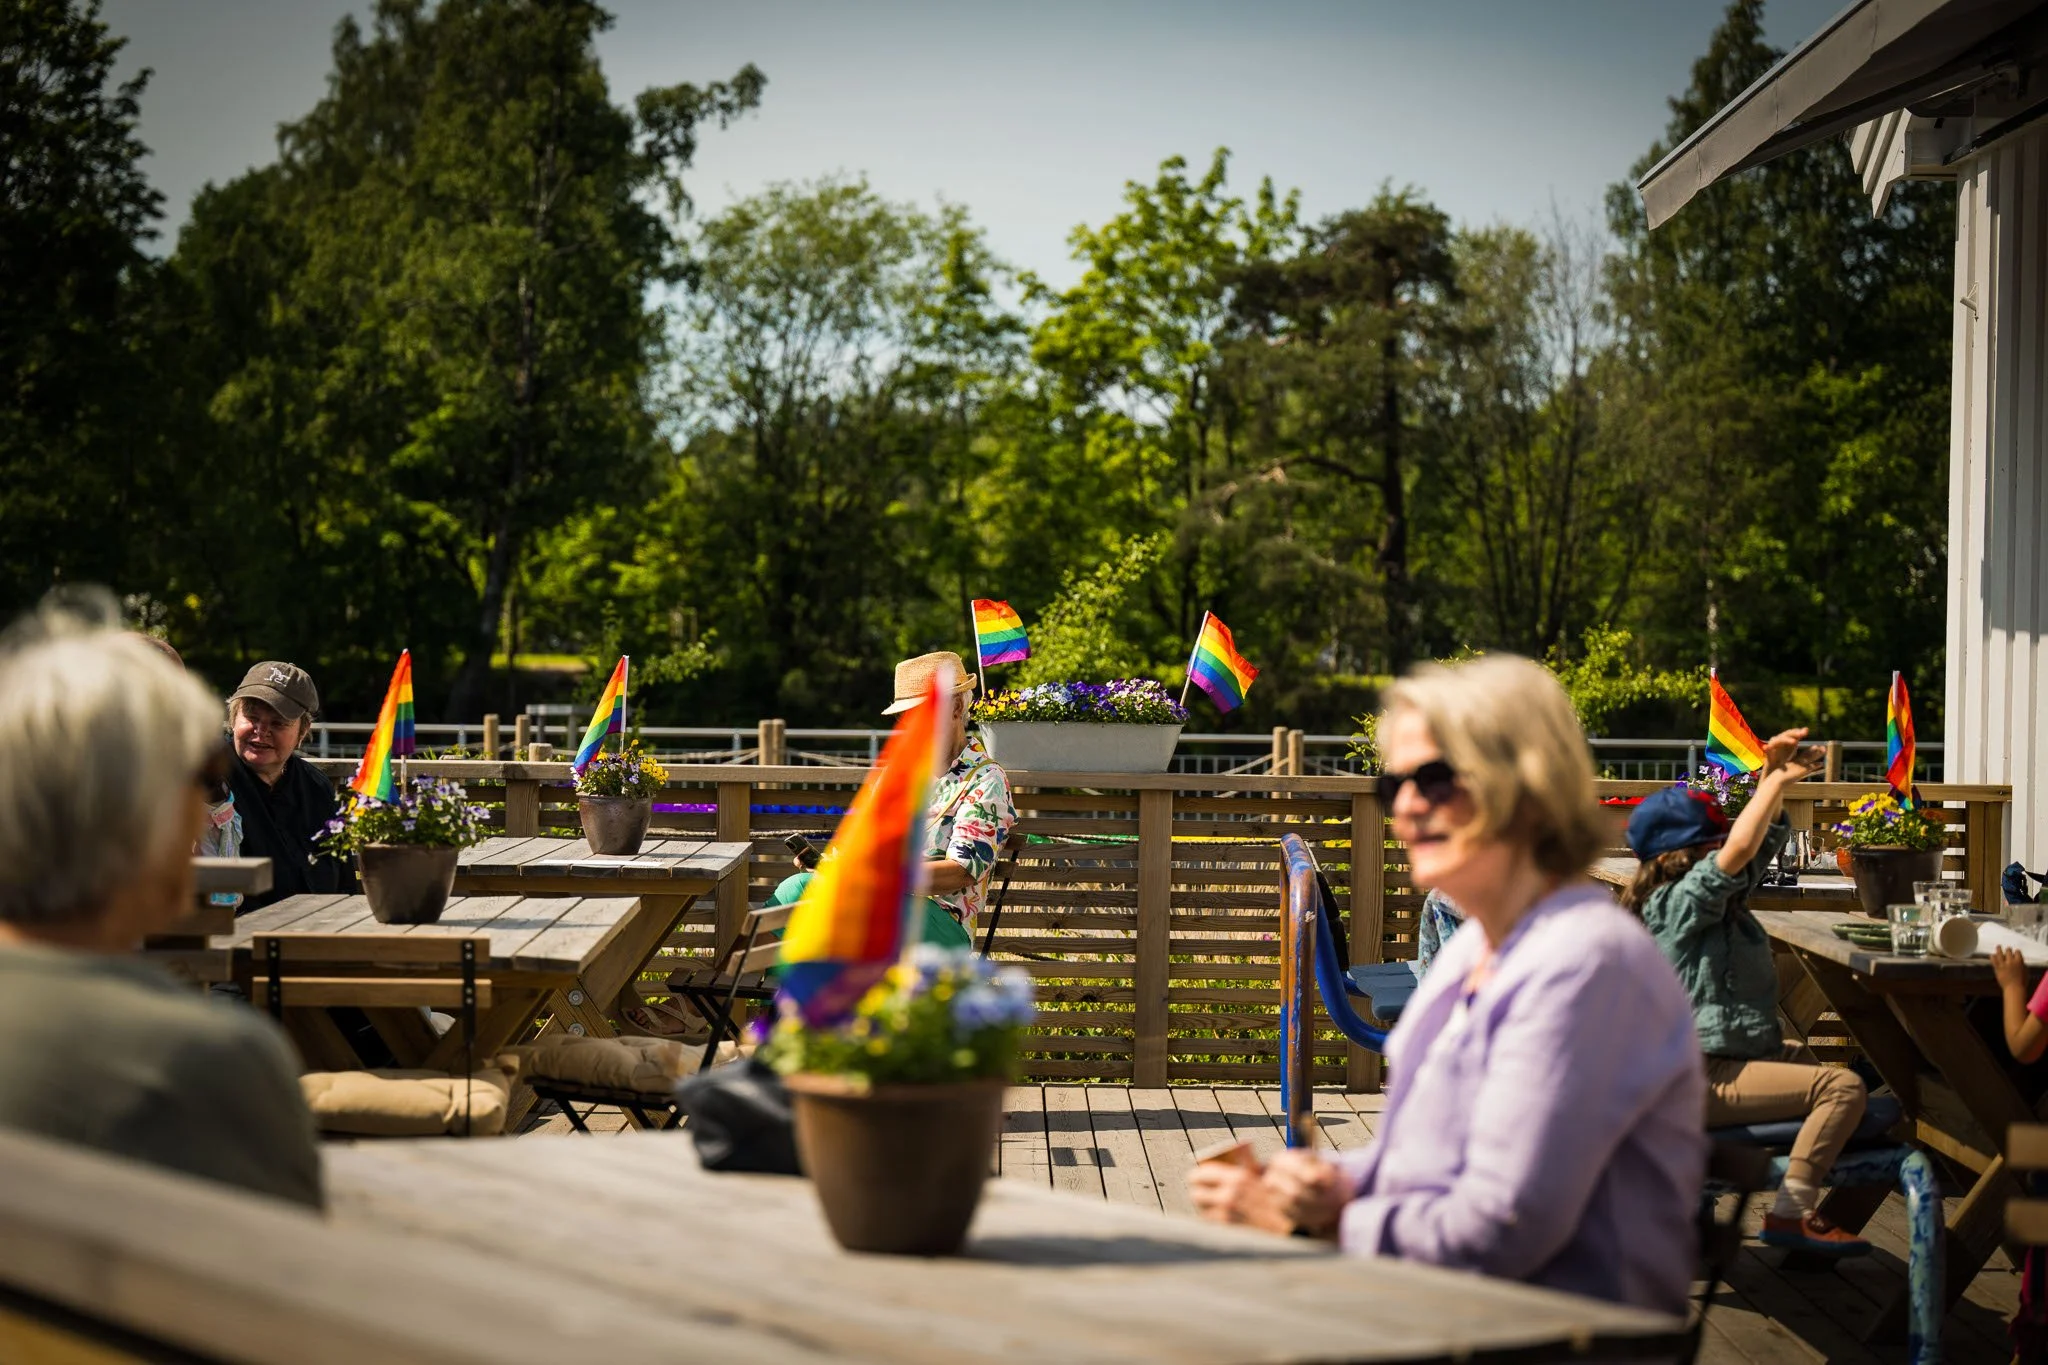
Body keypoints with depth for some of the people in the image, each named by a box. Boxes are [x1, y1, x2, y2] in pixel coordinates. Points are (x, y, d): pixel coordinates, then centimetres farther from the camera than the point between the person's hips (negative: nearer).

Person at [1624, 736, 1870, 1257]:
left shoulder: (1726, 898, 12)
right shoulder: (1678, 902, -15)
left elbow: (1765, 838, 17)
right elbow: (1739, 851, -28)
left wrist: (1774, 775, -1)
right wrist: (1777, 779, -20)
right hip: (1706, 1082, -11)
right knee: (1841, 1086, -22)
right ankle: (1790, 1214, -15)